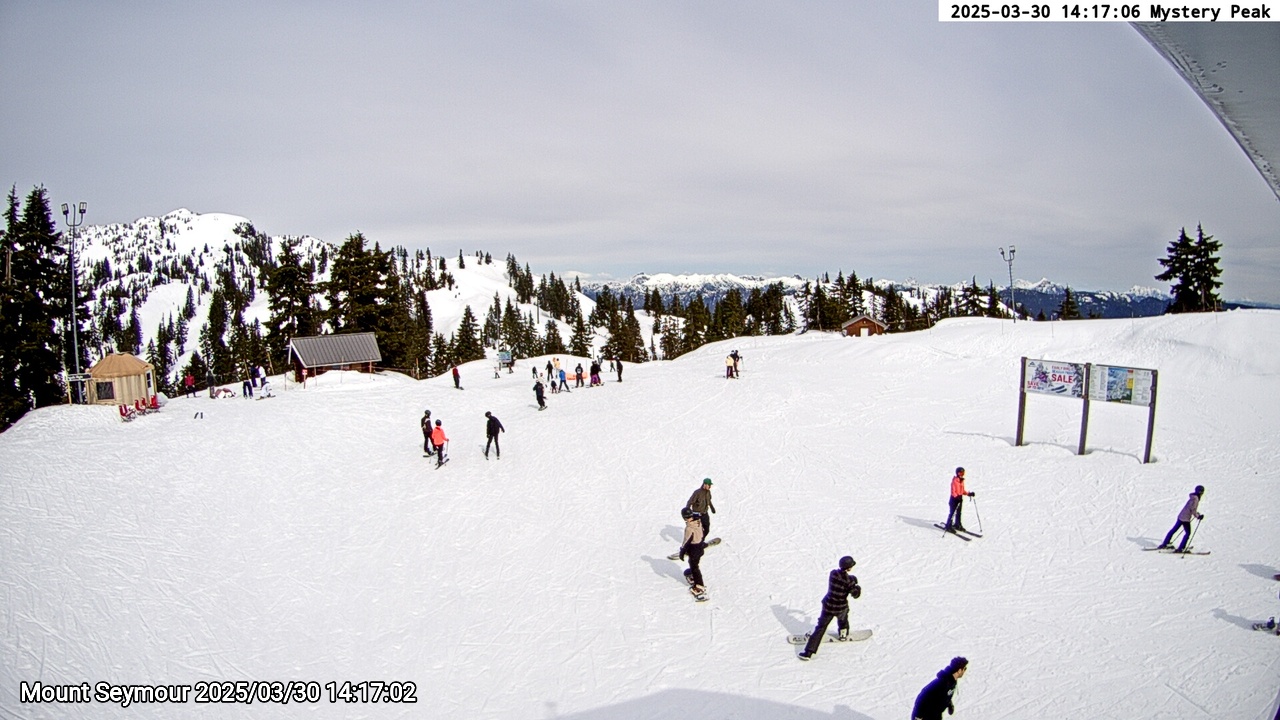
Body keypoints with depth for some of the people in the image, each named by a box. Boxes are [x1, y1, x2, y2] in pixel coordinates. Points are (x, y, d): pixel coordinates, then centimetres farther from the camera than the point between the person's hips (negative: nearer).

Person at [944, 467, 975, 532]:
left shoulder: (962, 481, 9)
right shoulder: (954, 481, -15)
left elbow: (963, 490, 17)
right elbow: (953, 491, -20)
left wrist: (969, 493, 4)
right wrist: (957, 496, -33)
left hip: (960, 498, 8)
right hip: (954, 498, -8)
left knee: (958, 512, 15)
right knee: (952, 512, -3)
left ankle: (958, 525, 27)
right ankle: (949, 525, 5)